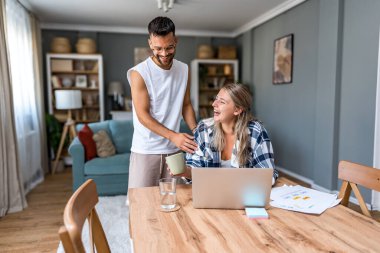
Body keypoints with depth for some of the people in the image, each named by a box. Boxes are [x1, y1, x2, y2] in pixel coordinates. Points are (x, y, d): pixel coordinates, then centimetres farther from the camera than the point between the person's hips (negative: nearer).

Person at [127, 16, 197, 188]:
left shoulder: (184, 70, 5)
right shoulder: (138, 73, -10)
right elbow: (143, 115, -13)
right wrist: (173, 136, -22)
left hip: (175, 149, 4)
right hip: (145, 150, -4)